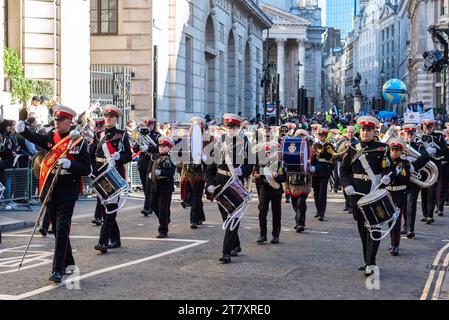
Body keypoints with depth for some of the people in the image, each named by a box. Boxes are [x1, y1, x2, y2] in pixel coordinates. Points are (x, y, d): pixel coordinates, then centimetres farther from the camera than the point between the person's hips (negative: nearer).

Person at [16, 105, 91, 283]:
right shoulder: (51, 137, 7)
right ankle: (68, 263, 31)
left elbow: (86, 169, -8)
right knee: (57, 229, 15)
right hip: (50, 188, 5)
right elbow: (36, 138, -12)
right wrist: (23, 130, -32)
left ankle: (58, 271, -11)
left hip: (67, 191, -5)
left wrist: (69, 164, -24)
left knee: (62, 229, -11)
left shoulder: (78, 142, -5)